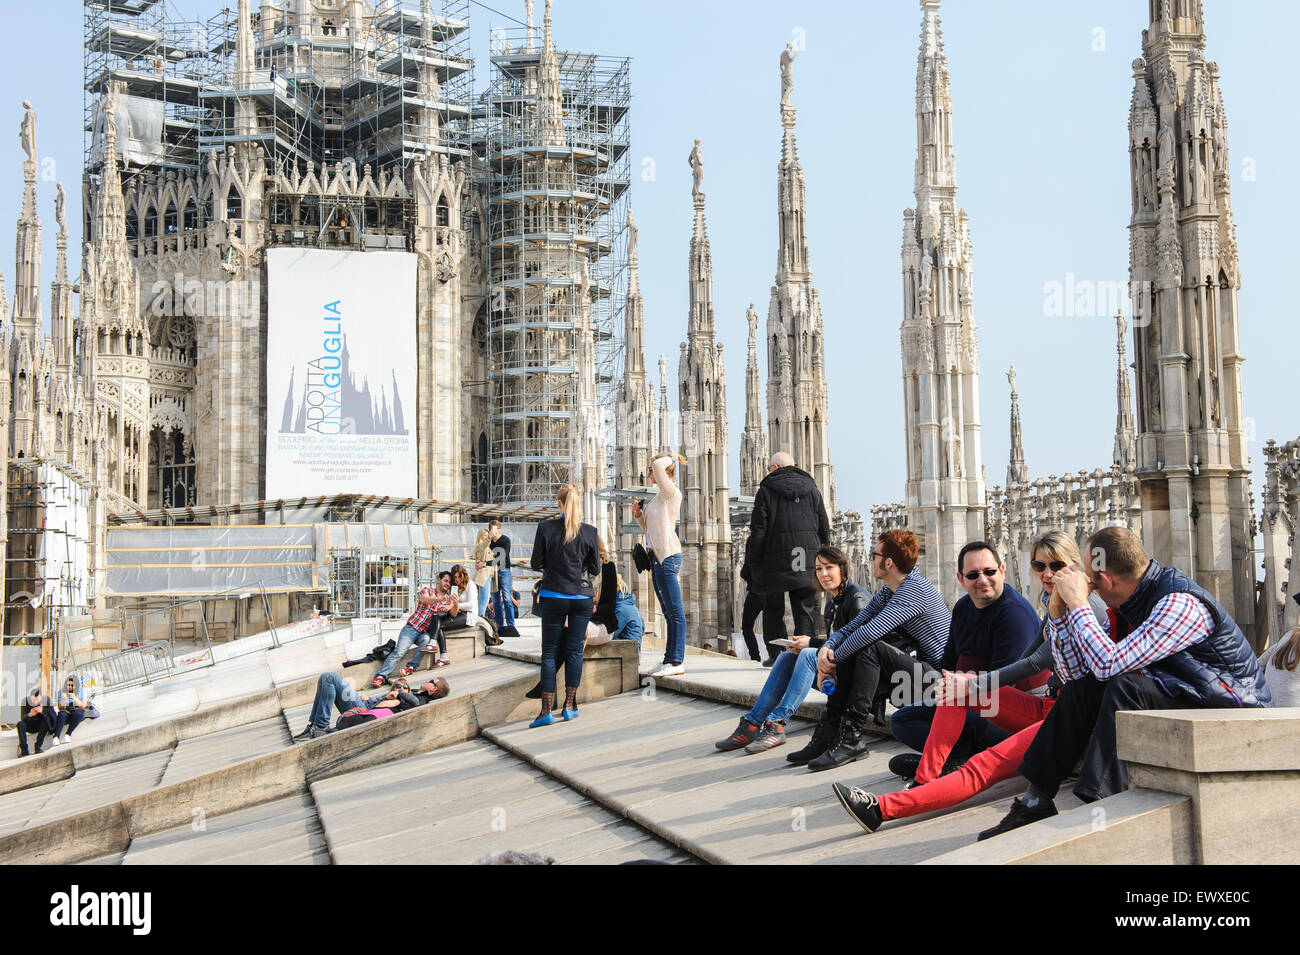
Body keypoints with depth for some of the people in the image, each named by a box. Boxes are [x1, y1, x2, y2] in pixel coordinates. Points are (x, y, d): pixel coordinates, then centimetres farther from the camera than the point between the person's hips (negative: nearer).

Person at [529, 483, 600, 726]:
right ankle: (570, 706, 7)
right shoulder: (589, 531, -4)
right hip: (582, 597, 1)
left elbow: (536, 564, -2)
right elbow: (595, 569, 3)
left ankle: (547, 710, -3)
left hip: (553, 596, -1)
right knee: (575, 650, 8)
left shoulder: (546, 528, -8)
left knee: (550, 652, 3)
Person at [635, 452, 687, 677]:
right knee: (669, 613, 11)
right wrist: (639, 514, 9)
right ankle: (670, 659, 15)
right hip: (657, 557, 10)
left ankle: (677, 661, -11)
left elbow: (658, 465, -23)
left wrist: (671, 457, -3)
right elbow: (649, 529, 26)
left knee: (675, 611, -9)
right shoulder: (660, 497, 19)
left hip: (668, 556, -10)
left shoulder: (671, 492, -8)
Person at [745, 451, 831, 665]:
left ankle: (776, 654, 5)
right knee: (804, 610, 6)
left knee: (773, 610, 7)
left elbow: (758, 531, -7)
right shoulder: (812, 489, 10)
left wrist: (751, 564, 0)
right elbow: (824, 530, 11)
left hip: (775, 563, -3)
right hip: (807, 564, 3)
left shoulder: (766, 490, -3)